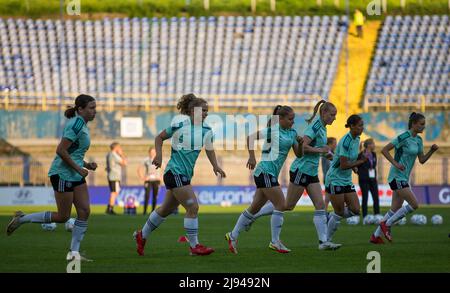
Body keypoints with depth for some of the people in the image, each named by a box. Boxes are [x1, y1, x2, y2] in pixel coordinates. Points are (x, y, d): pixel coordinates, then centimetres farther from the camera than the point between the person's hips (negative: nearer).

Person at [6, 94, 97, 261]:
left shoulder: (82, 125, 12)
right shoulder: (76, 125, -18)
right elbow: (61, 150, -24)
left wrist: (87, 165, 9)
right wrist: (79, 168, -18)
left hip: (76, 177, 10)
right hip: (63, 174, -10)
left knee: (84, 212, 1)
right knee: (63, 216, -3)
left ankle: (74, 253, 4)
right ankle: (22, 219, 11)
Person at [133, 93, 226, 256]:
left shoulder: (206, 130, 3)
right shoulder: (180, 124, -13)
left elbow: (209, 149, 13)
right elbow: (159, 138, -1)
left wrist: (215, 166, -3)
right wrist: (159, 155, -13)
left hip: (185, 174, 8)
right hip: (175, 172, -8)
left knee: (167, 209, 19)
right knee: (193, 207, -13)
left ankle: (142, 235, 35)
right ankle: (194, 246, -5)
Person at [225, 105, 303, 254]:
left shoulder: (292, 133, 11)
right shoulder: (273, 130, -10)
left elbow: (299, 154, 11)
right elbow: (250, 137, -10)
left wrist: (300, 143, -8)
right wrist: (252, 157, -15)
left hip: (272, 174, 8)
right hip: (265, 172, -8)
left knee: (255, 208, 12)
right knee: (280, 205, -11)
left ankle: (233, 236, 20)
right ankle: (275, 242, -5)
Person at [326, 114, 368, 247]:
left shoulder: (356, 139, 6)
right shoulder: (346, 141, -21)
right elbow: (343, 165, -24)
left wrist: (354, 166, 2)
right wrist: (361, 161, -21)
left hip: (347, 180, 8)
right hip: (335, 180, -8)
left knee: (355, 210, 0)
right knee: (339, 213, -4)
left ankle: (329, 218, 19)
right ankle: (326, 240, 11)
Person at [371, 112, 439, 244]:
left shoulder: (418, 140, 11)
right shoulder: (404, 137, -15)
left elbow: (422, 160, 15)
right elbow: (384, 150, -15)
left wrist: (432, 150, 0)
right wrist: (396, 163, -22)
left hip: (404, 178, 9)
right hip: (397, 177, -9)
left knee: (395, 210, 9)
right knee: (414, 205, -14)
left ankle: (376, 236, 15)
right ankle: (386, 224, -2)